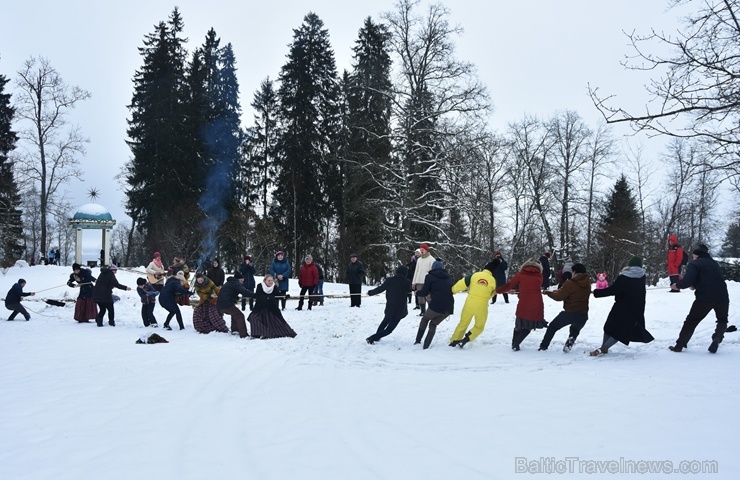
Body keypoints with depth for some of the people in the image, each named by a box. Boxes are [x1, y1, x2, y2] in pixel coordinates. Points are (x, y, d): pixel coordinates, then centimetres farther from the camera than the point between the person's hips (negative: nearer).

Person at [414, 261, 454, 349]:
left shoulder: (430, 276, 4)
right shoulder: (449, 277, 18)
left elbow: (424, 293, 3)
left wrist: (417, 292, 25)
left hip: (436, 306, -4)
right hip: (449, 308, 4)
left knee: (425, 319, 24)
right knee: (433, 324, 20)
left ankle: (418, 341, 17)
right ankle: (426, 345, 6)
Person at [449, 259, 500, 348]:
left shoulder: (474, 275, -2)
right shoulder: (493, 280, -3)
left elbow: (461, 284, -1)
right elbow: (491, 294, 10)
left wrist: (452, 290, 14)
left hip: (469, 303, 2)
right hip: (482, 306, -1)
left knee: (463, 323, 18)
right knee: (479, 326, 18)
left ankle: (453, 341, 21)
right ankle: (467, 339, -2)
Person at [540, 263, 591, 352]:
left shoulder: (570, 283, -14)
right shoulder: (587, 283, 7)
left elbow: (559, 297, -11)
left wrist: (548, 293, 5)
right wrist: (560, 291, 16)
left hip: (569, 313, -5)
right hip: (583, 315, 5)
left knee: (552, 326, 16)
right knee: (575, 330, 33)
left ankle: (543, 346, 13)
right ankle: (570, 341, 4)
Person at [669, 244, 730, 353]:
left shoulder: (694, 264, -1)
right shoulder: (714, 263, 20)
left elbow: (687, 281, -15)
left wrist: (677, 285, 4)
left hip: (704, 298, -5)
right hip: (722, 297, 5)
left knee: (691, 321, 10)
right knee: (722, 320, 26)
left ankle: (679, 345, 14)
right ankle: (717, 337, -1)